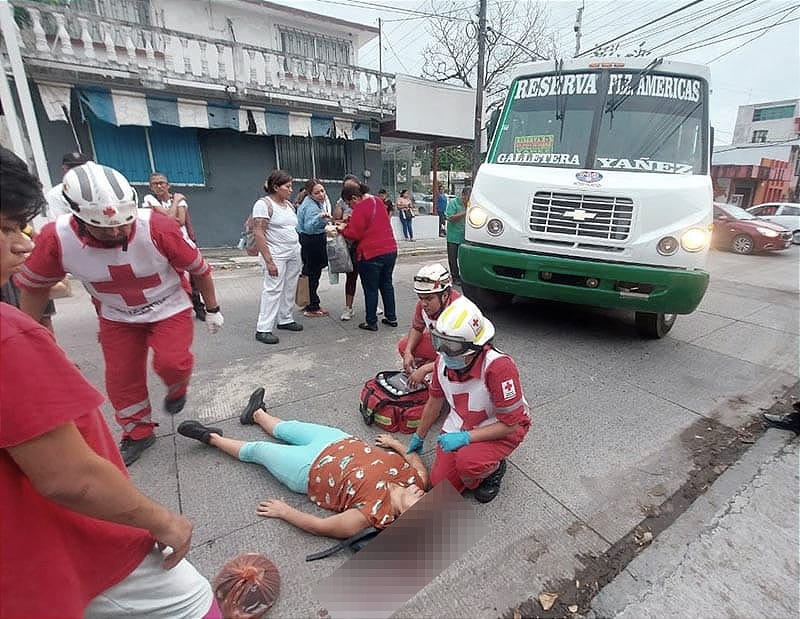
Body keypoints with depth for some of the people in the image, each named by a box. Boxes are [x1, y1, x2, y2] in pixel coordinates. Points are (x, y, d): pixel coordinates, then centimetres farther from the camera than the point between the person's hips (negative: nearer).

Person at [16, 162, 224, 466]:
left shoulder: (158, 229, -31)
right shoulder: (56, 238, -23)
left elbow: (199, 268, -15)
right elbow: (32, 286, -3)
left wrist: (212, 309, -4)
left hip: (169, 308, -3)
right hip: (117, 317, 3)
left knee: (172, 364, -19)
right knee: (121, 377, 8)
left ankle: (177, 388, 19)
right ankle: (138, 432, 33)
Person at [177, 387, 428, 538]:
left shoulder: (374, 513, -36)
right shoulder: (417, 479, -23)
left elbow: (320, 526, -28)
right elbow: (416, 460, 1)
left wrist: (284, 511, -17)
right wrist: (395, 443, 11)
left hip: (312, 470, -6)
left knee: (257, 449, 13)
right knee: (288, 428, 26)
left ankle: (212, 438, 41)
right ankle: (258, 414, 59)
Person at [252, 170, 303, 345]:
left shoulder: (289, 204, 14)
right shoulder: (263, 204, -10)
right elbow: (259, 233, -16)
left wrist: (298, 253, 15)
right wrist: (268, 261, -21)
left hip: (294, 254, 8)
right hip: (276, 255, -7)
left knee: (290, 289, 9)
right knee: (273, 290, -8)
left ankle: (285, 320, 22)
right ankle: (263, 329, -2)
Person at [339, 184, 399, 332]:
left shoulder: (360, 208, -13)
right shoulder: (378, 202, 13)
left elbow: (354, 234, -13)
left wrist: (343, 229, 5)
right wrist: (350, 223, 13)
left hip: (371, 254, -8)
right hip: (390, 250, 8)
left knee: (370, 289, 3)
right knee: (386, 284, 17)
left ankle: (371, 322, 11)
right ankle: (391, 317, 23)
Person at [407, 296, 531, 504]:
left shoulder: (498, 366, -34)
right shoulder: (443, 361, -15)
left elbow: (510, 424, -25)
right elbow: (435, 400, 4)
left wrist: (465, 437, -29)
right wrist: (419, 436, 15)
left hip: (503, 429, -5)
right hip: (461, 425, 5)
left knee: (468, 461, -33)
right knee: (440, 483, -3)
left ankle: (494, 467, 3)